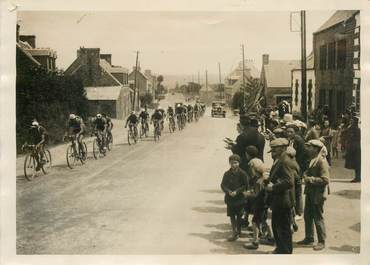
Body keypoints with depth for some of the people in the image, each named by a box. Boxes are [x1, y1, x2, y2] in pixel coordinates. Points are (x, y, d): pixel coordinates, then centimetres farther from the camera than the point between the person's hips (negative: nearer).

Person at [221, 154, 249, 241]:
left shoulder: (242, 173, -9)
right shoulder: (227, 174, 0)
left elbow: (245, 185, -9)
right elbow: (223, 185, 1)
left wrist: (237, 191, -19)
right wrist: (228, 192, -17)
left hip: (239, 198, -2)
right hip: (230, 198, 2)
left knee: (239, 216, 11)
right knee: (232, 216, 4)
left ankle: (238, 231, 28)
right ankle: (234, 233, 10)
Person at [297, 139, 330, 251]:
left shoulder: (322, 161, -19)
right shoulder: (312, 160, 9)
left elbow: (325, 180, -23)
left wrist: (310, 179, -21)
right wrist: (306, 175, 3)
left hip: (317, 195, -9)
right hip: (310, 193, 9)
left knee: (318, 218, 1)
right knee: (308, 216, 16)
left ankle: (322, 242, 13)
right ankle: (309, 238, 28)